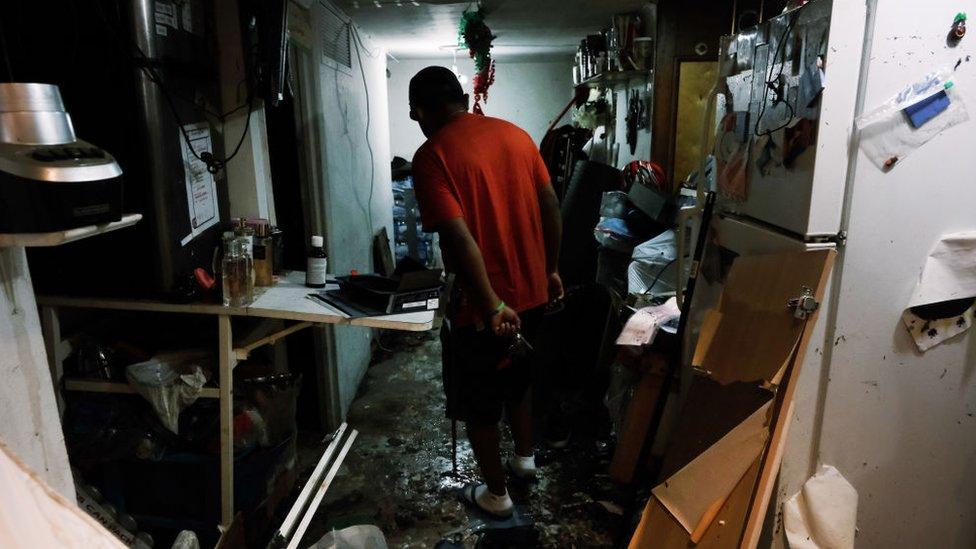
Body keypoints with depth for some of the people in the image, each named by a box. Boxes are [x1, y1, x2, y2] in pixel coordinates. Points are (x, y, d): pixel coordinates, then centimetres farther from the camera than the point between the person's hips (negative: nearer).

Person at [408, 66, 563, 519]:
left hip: (485, 305, -6)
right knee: (517, 376, 29)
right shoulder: (515, 133, 3)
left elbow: (459, 237, -27)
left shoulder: (432, 155, -16)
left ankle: (496, 494, 32)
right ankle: (525, 457, 47)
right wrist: (550, 270, 15)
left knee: (477, 402, 15)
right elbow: (551, 208, 6)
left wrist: (492, 306, -24)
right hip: (531, 290, 7)